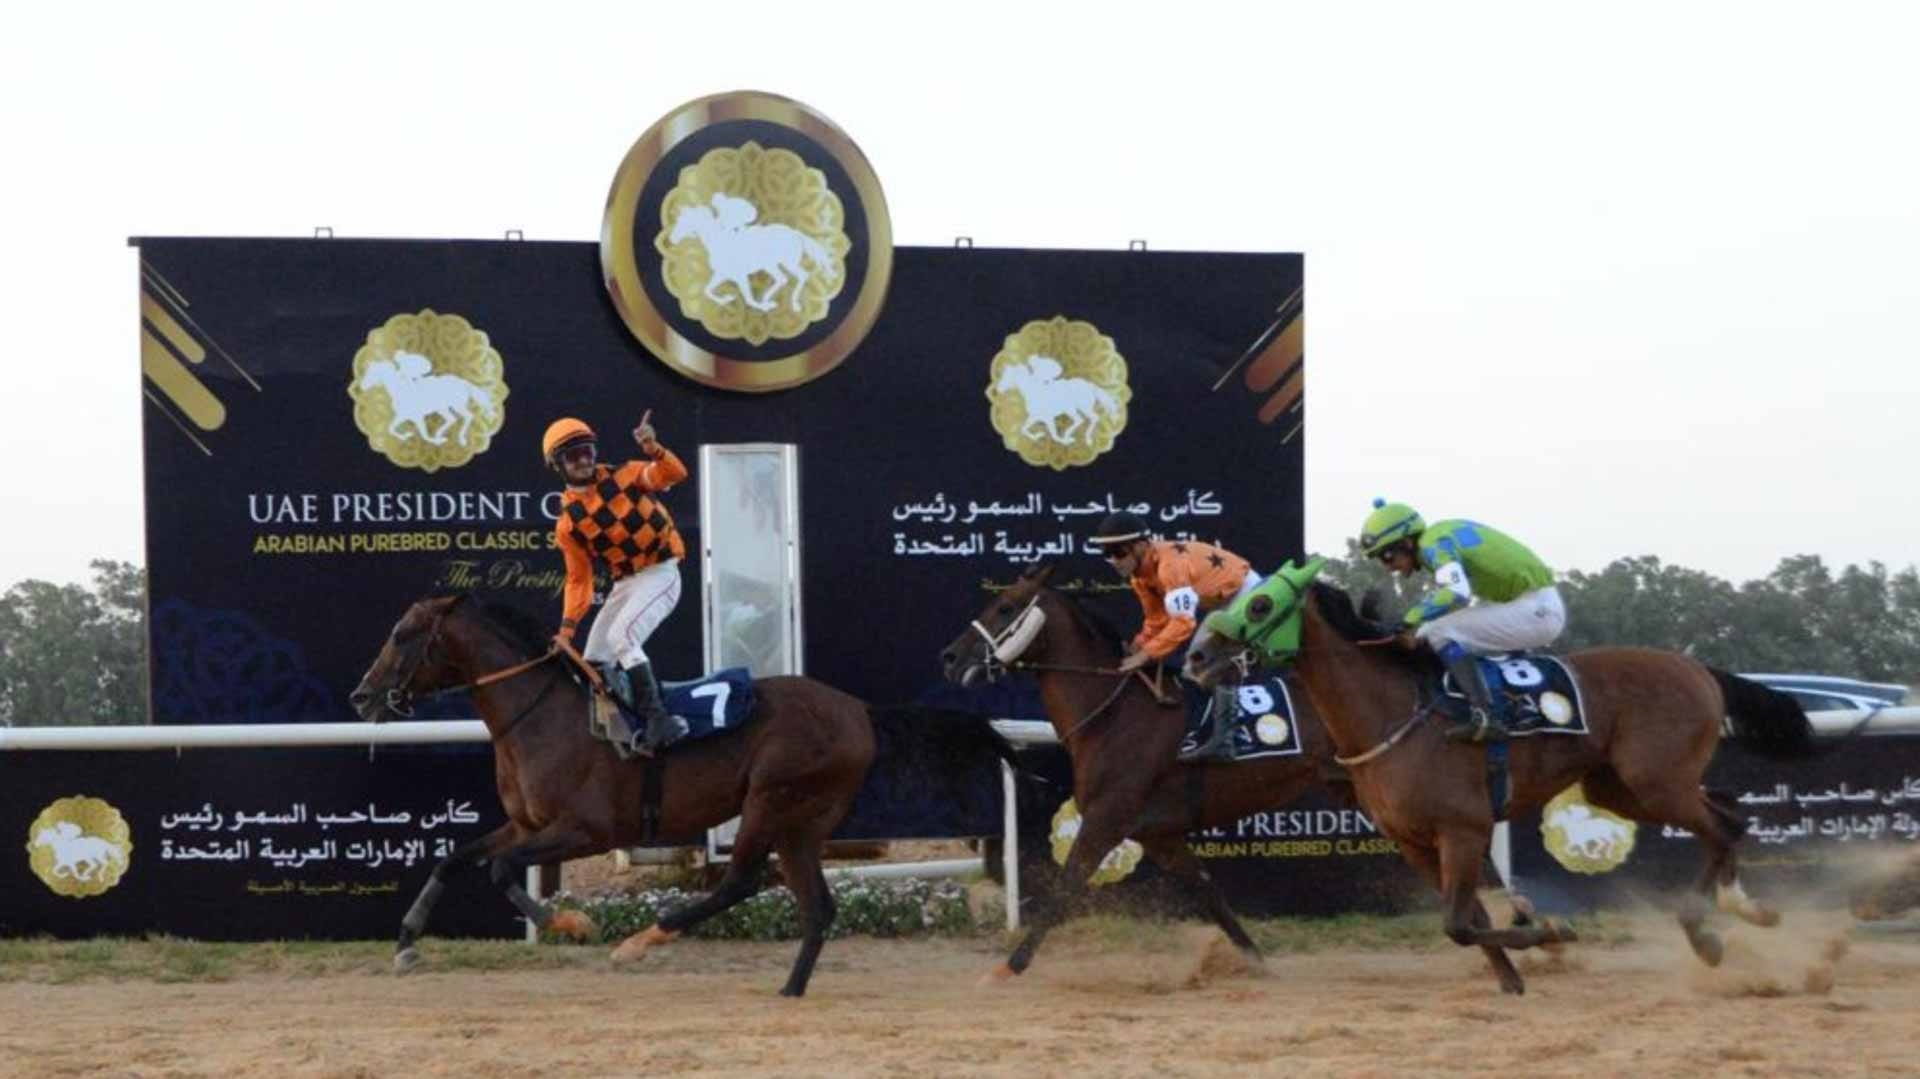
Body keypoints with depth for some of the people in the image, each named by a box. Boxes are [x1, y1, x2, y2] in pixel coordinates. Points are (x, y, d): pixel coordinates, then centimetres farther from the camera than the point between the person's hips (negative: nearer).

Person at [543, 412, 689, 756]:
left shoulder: (624, 476, -6)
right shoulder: (567, 523, 2)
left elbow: (675, 474, -21)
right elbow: (578, 578, 8)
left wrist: (653, 451, -40)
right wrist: (568, 627, -1)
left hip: (661, 574, -6)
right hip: (624, 584, 6)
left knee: (621, 636, -28)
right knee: (595, 662, 3)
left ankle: (657, 718, -30)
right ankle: (624, 740, 10)